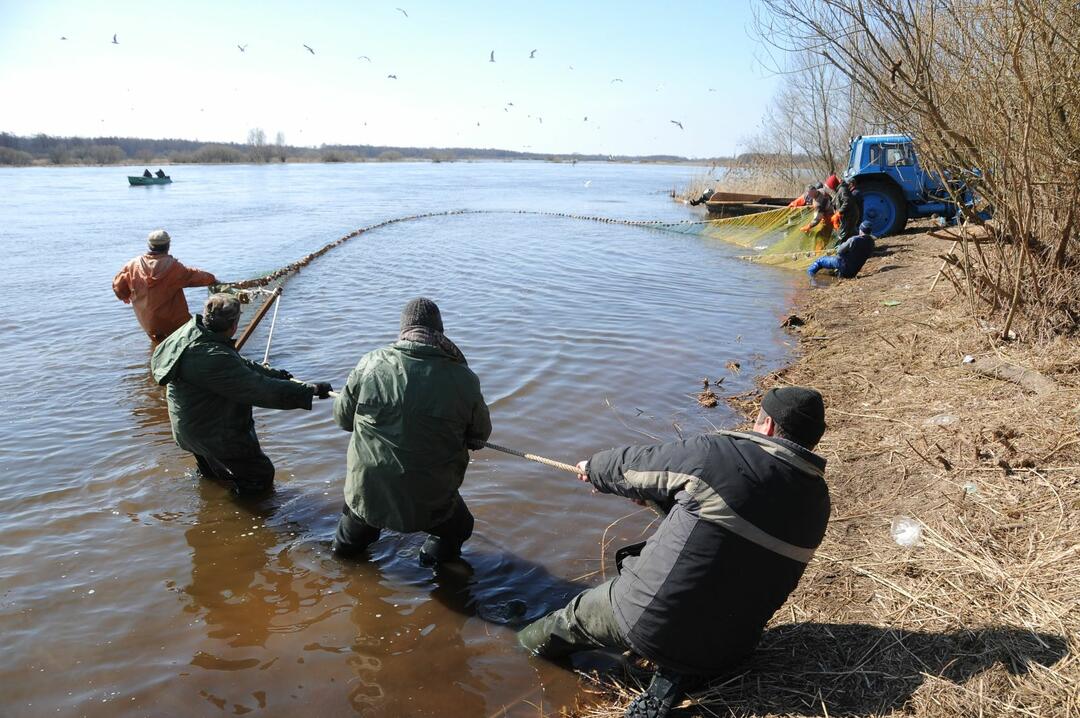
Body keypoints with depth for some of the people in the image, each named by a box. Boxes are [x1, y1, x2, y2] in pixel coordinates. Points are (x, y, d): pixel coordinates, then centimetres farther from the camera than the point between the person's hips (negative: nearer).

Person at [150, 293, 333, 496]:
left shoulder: (193, 330, -7)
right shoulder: (213, 359, -38)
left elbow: (240, 365, 5)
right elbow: (261, 391, -36)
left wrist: (274, 373, 9)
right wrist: (312, 390, -31)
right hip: (216, 436, -10)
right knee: (262, 475, 6)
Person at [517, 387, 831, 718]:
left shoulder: (719, 453, -17)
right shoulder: (817, 500, 1)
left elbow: (634, 466, -3)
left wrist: (594, 468, 20)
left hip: (649, 621, -4)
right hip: (727, 651, 5)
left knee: (578, 613, 23)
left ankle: (532, 642, 49)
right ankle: (674, 679, 12)